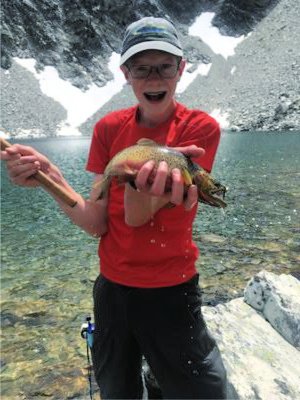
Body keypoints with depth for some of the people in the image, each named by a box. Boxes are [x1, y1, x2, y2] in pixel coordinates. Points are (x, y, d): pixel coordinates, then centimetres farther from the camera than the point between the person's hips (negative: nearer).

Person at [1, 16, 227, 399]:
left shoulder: (200, 127, -11)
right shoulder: (109, 128, -2)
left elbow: (136, 217, -18)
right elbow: (97, 223, -8)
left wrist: (138, 168, -38)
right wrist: (49, 177, -22)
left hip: (171, 292, -2)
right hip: (112, 286, 3)